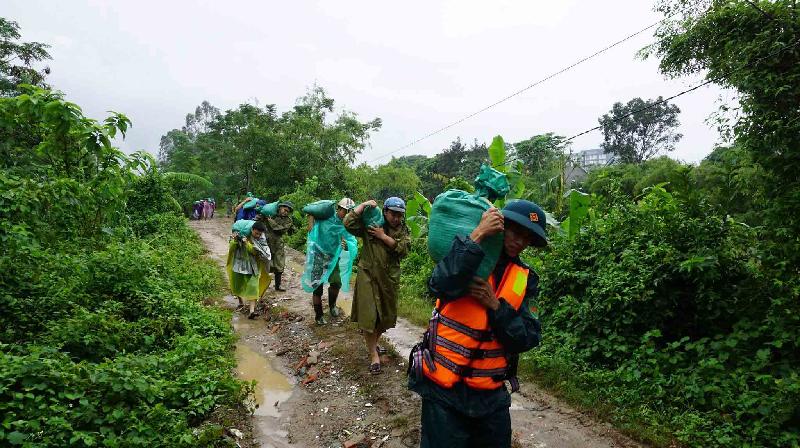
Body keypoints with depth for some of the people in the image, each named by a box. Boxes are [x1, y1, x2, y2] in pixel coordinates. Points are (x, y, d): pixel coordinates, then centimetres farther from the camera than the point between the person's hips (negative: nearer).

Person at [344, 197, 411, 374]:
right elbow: (348, 223, -14)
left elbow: (404, 249, -11)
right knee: (368, 316, -5)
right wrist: (364, 205, -15)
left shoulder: (403, 230, 4)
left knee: (386, 316, 15)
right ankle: (374, 355, 9)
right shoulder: (370, 224, -2)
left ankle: (373, 343, 41)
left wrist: (383, 236, -16)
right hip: (368, 276, -3)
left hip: (389, 278, 3)